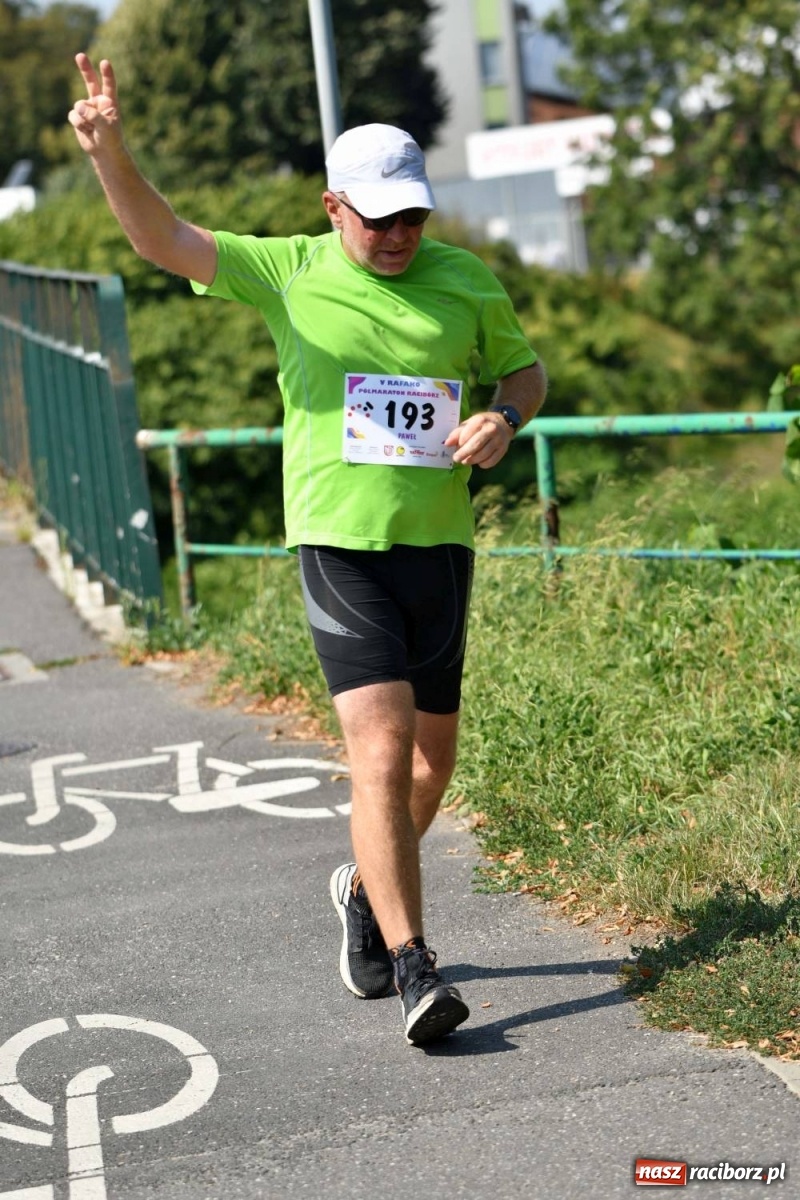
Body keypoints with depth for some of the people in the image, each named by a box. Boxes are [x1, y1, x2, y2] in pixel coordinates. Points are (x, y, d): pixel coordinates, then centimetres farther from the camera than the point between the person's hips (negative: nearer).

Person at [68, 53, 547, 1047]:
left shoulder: (466, 281, 5)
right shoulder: (287, 273, -1)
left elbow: (525, 368, 19)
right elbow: (161, 239, -10)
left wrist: (503, 420, -4)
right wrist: (108, 149, -28)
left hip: (439, 543, 4)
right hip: (339, 545, -3)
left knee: (433, 756, 12)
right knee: (381, 749, -15)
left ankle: (367, 890, 39)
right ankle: (411, 969, -12)